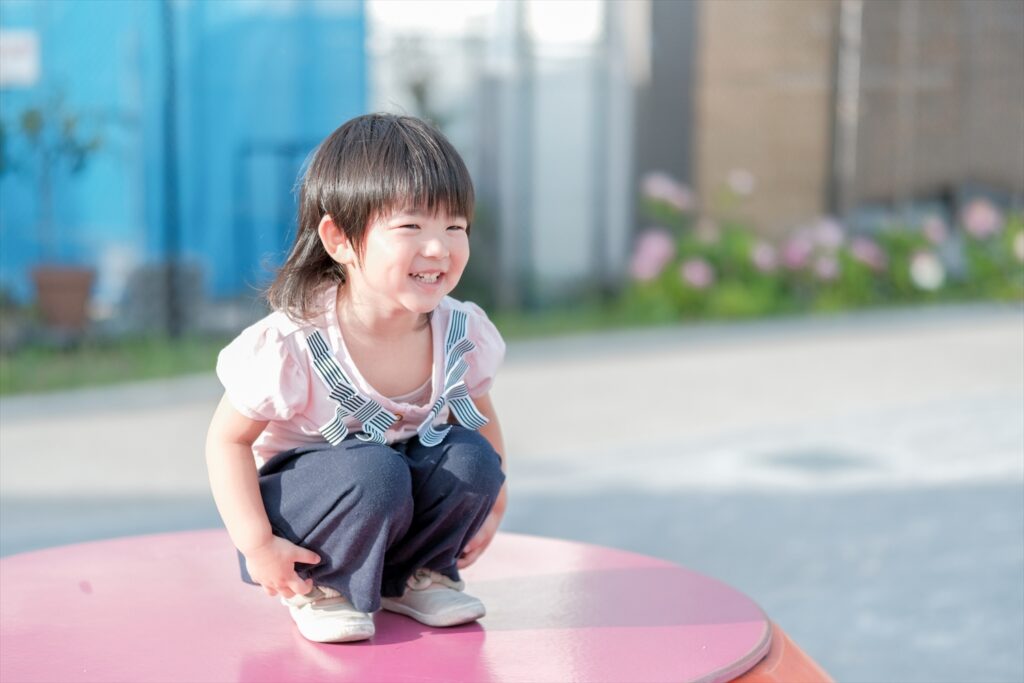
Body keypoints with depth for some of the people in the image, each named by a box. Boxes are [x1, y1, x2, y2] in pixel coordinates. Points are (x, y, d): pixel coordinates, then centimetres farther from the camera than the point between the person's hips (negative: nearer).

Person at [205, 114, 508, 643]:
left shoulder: (462, 333, -12)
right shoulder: (292, 345, -27)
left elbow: (479, 417, 9)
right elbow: (228, 439, -16)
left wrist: (491, 504, 6)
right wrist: (256, 544, -22)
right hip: (295, 500, -5)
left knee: (472, 458, -20)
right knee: (374, 473, -34)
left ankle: (415, 573, 4)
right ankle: (320, 587, -7)